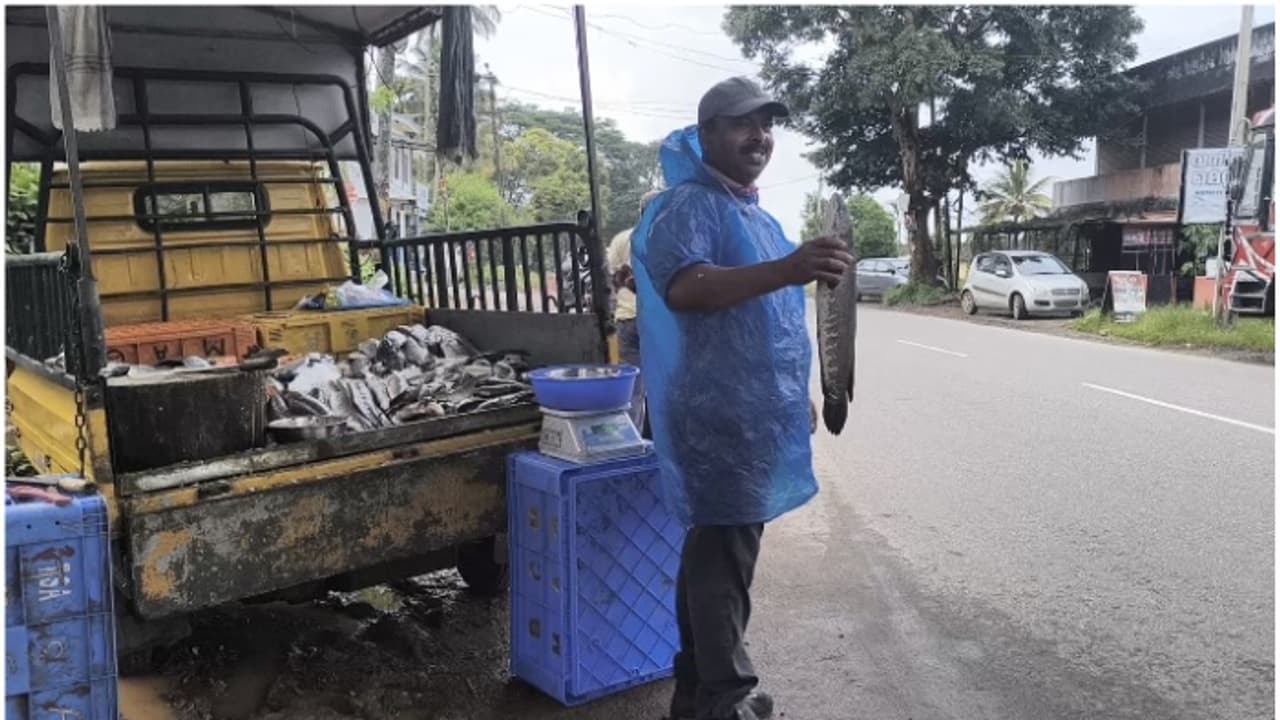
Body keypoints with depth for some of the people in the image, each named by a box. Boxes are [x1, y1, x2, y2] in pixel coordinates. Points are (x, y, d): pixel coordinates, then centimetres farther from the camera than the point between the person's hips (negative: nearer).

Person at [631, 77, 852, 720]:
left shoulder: (755, 213, 19)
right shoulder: (688, 204, -11)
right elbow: (684, 288, -31)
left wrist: (797, 396, 27)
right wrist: (787, 269, -42)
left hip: (754, 412, 10)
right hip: (719, 413, -9)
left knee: (717, 548, 15)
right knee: (723, 552, -5)